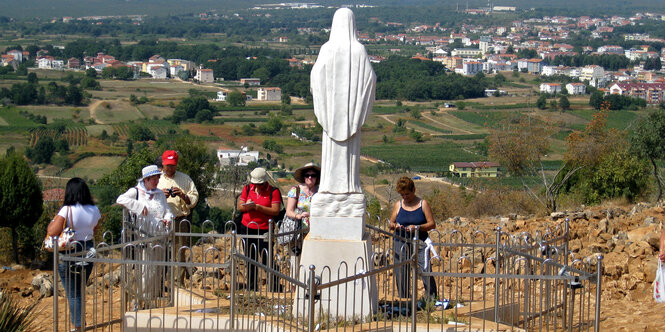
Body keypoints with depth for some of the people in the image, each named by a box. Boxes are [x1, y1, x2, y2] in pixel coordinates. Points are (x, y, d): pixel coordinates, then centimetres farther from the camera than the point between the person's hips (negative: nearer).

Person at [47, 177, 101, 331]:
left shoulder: (67, 210, -17)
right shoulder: (94, 210, -1)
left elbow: (52, 232, -21)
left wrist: (53, 221, -3)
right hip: (88, 251, 5)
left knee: (73, 293, 3)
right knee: (81, 290, 19)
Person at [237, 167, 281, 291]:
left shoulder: (273, 191, -4)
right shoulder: (247, 189, 9)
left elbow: (276, 211, -12)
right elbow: (239, 207, 10)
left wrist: (257, 207, -19)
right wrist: (247, 206, -13)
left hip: (264, 230, -4)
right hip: (247, 229, 4)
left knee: (267, 261, -8)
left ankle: (275, 289, 0)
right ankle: (251, 289, 18)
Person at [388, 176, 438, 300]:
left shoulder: (423, 204, 3)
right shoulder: (398, 205, 10)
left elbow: (432, 224, 0)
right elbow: (390, 223, 16)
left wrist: (417, 227, -15)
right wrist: (395, 226, -7)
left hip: (420, 243, -2)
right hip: (401, 243, 3)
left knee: (426, 271, -13)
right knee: (401, 274, 2)